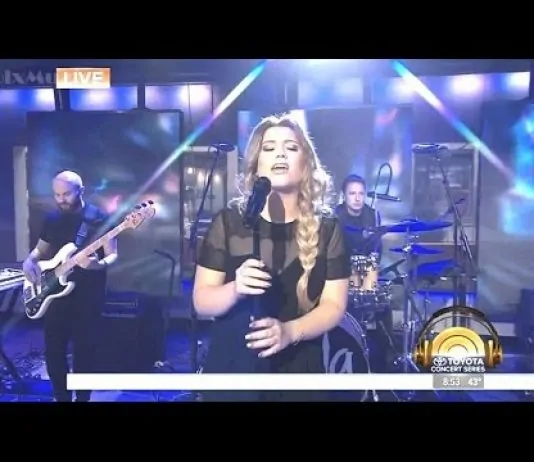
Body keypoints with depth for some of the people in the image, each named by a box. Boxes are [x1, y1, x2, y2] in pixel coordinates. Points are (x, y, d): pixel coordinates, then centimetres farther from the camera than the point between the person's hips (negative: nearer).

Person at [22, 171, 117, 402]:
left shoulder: (100, 218, -7)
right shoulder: (52, 219, 8)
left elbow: (113, 255, -7)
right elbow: (41, 248, 19)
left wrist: (98, 265, -28)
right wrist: (30, 260, -3)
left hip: (88, 296, -4)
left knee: (84, 349, 4)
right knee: (53, 349, 9)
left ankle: (82, 397, 23)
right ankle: (61, 396, 29)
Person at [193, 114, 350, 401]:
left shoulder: (325, 227, -4)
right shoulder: (229, 221, -6)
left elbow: (334, 305, -5)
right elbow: (202, 301, -5)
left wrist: (290, 332, -22)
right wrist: (235, 290, -25)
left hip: (298, 374, 0)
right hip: (231, 369, 0)